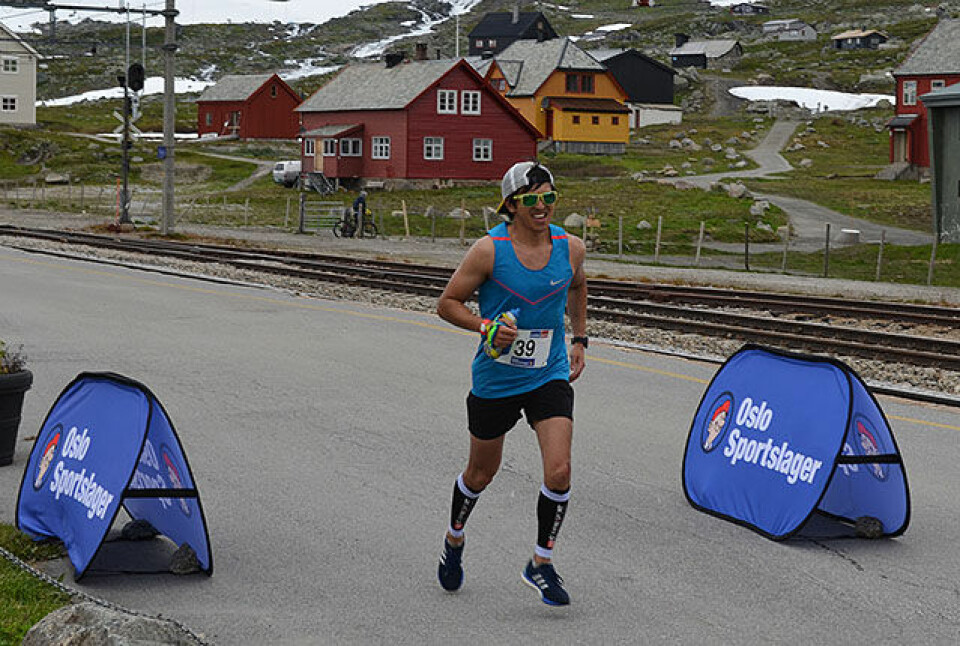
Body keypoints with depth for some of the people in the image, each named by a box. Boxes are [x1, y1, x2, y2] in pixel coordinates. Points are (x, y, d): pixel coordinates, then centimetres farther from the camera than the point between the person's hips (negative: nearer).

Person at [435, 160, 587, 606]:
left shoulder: (570, 248, -4)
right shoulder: (490, 249, -15)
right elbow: (448, 303, -8)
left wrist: (579, 339, 18)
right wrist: (486, 327, -23)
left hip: (550, 376, 2)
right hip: (495, 380, -2)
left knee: (559, 470, -14)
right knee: (480, 474, 15)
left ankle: (541, 564, 4)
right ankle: (454, 539, 44)